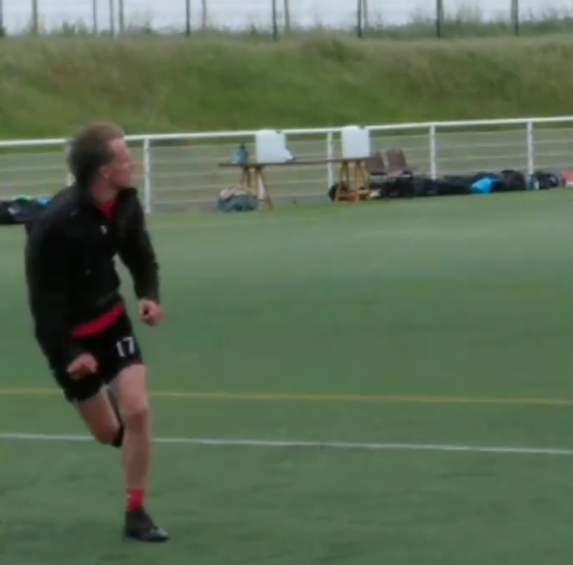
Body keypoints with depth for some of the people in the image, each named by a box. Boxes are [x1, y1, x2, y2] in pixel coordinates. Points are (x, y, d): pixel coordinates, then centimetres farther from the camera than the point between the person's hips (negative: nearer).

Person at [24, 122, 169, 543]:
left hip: (111, 319, 4)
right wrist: (66, 354, -24)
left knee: (137, 411, -12)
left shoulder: (126, 202, -12)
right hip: (71, 337, -4)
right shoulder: (55, 225, -31)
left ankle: (136, 514, 2)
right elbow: (45, 298, -24)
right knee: (109, 432, 7)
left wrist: (149, 294, -12)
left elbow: (139, 252, 6)